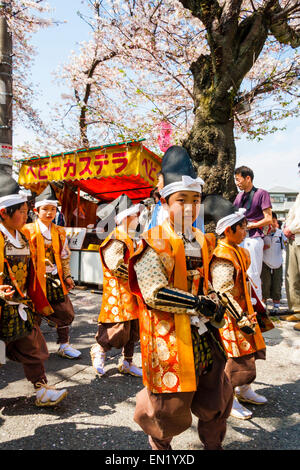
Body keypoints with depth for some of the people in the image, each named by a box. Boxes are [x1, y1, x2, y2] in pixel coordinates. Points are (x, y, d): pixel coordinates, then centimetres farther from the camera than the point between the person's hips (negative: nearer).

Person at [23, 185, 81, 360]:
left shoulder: (60, 232, 10)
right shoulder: (28, 230, -5)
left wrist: (67, 276, 8)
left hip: (55, 280, 5)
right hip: (36, 279, -4)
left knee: (66, 313, 8)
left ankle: (64, 345, 28)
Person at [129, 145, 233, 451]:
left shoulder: (203, 242, 8)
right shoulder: (154, 242, -14)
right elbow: (154, 293, -23)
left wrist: (211, 310, 6)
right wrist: (197, 303, -20)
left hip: (201, 334, 6)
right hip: (168, 337, -6)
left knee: (216, 395, 18)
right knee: (172, 404, 10)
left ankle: (213, 443, 47)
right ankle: (159, 442, 44)